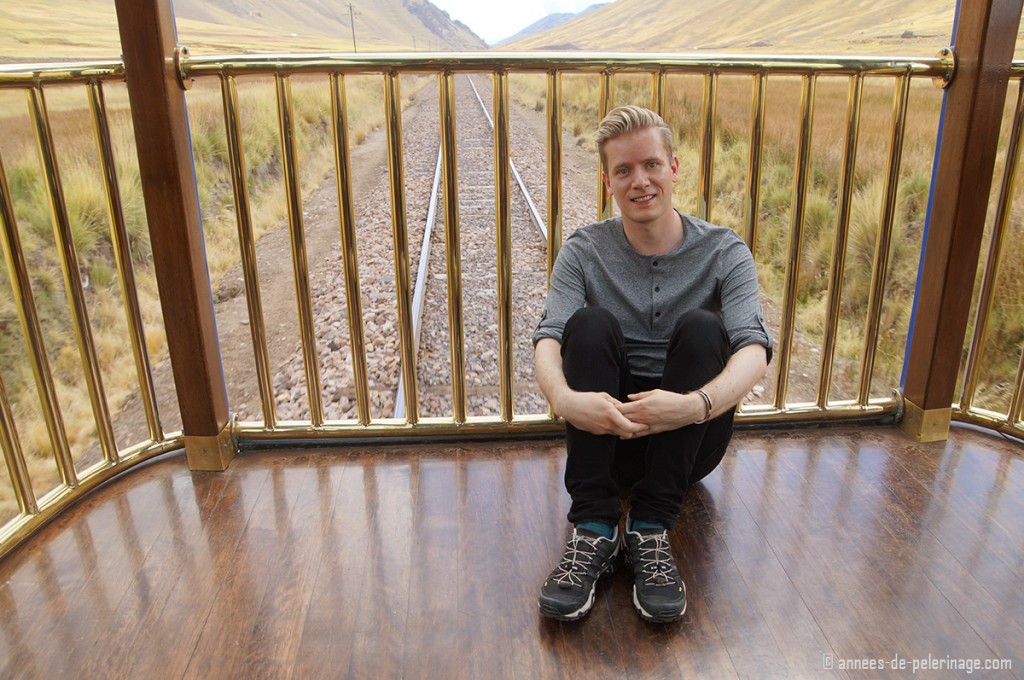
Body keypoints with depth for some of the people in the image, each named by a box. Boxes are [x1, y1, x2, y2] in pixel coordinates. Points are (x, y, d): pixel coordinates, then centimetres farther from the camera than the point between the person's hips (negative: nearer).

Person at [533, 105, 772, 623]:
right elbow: (548, 339, -17)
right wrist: (563, 396, -40)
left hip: (690, 440, 0)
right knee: (590, 322, -25)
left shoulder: (723, 251, -4)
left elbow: (755, 349, -20)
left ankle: (650, 530, -27)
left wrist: (697, 403, -41)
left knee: (701, 326, -26)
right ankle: (593, 530, -29)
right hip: (606, 434, 1)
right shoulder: (584, 251, -1)